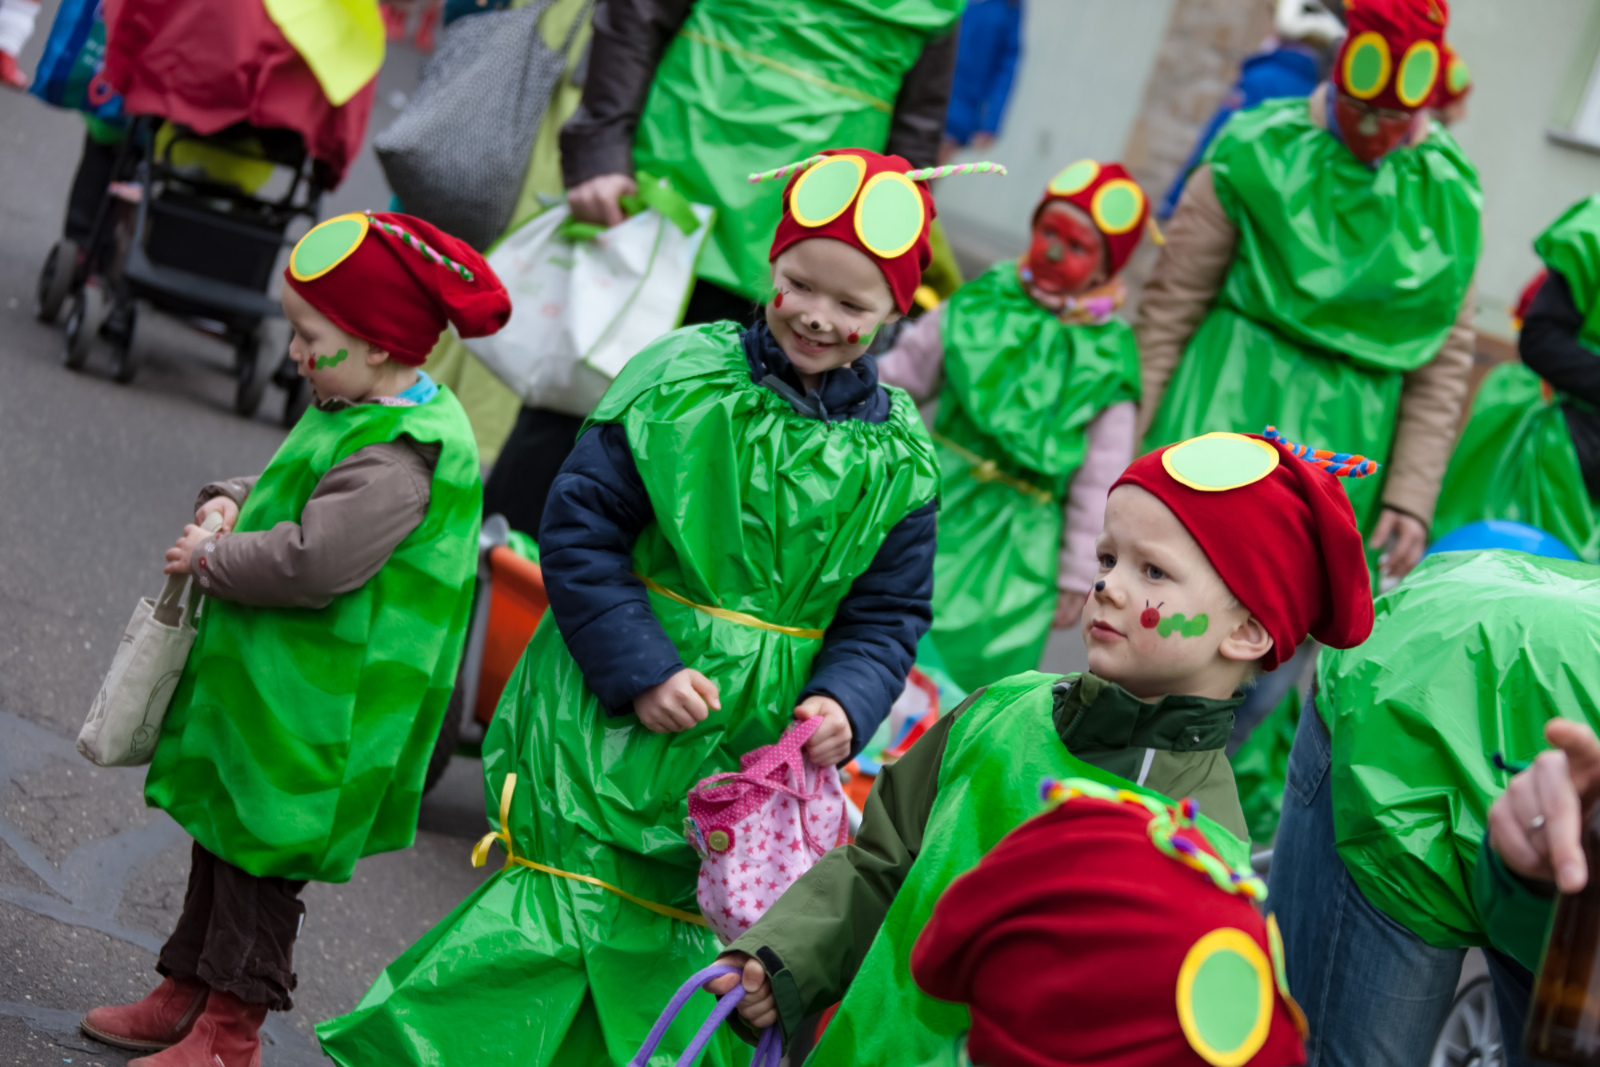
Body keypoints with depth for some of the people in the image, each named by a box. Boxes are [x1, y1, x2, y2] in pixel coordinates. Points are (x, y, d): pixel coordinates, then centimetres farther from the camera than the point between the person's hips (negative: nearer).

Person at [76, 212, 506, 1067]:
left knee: (262, 852, 2)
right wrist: (233, 501, 4)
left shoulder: (399, 458, -25)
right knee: (224, 832, 20)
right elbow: (294, 492, 25)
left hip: (310, 716, -10)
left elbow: (315, 561, -32)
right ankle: (186, 994, 34)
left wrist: (211, 560, -17)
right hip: (264, 685, 10)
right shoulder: (357, 416, 8)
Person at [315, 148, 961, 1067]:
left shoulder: (900, 462, 1)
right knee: (565, 912, -5)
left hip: (749, 760, 3)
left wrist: (844, 703, -13)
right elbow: (580, 529, -7)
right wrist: (642, 668, -17)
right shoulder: (680, 383, -8)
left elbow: (885, 617, 7)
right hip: (606, 728, -3)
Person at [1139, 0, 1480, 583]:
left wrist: (1412, 496, 2)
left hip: (1342, 441, 2)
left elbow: (1442, 366, 7)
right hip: (1226, 411, -2)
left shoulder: (1448, 197, 2)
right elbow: (1171, 305, 0)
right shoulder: (1258, 153, -4)